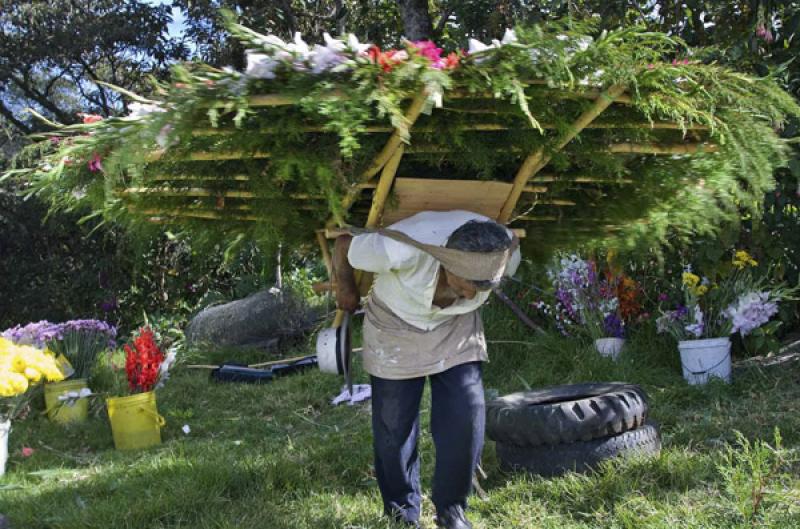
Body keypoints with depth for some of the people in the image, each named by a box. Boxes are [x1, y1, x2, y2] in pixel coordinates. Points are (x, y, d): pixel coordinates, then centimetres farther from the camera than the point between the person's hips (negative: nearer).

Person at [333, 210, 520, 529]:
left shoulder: (506, 256, -27)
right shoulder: (402, 248, -40)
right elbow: (343, 247, -19)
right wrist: (346, 291, -2)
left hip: (456, 329, 2)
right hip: (395, 326, -2)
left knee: (466, 416, -10)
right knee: (394, 424, 1)